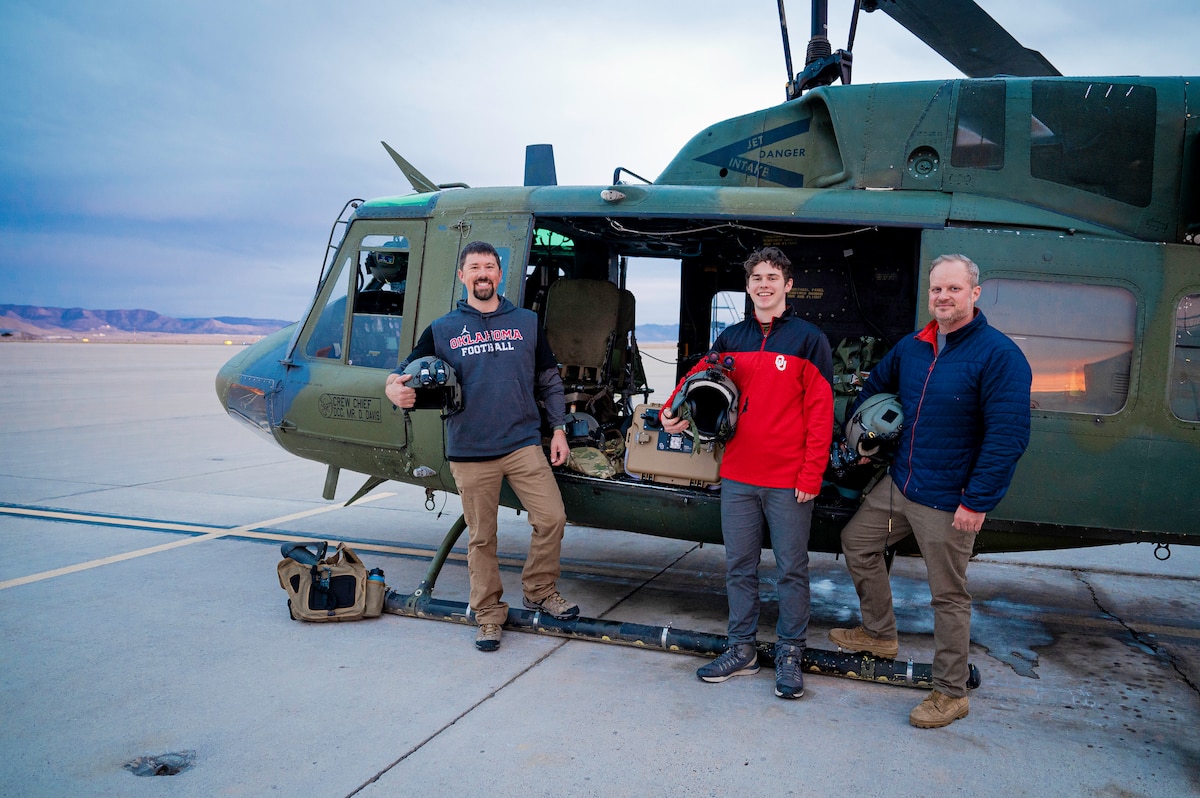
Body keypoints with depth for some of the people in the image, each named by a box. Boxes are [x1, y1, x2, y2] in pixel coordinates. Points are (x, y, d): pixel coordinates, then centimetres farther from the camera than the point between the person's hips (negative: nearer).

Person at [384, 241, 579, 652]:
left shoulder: (526, 322, 9)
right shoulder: (442, 330, 6)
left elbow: (549, 379, 14)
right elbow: (408, 371, 7)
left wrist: (558, 428, 9)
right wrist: (394, 387, -17)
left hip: (523, 444, 1)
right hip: (470, 453, -1)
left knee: (551, 518, -4)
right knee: (481, 538, 6)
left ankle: (540, 590, 20)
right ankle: (488, 614, 21)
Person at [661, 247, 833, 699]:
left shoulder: (808, 340, -4)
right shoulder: (730, 339, 9)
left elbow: (820, 413, -8)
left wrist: (811, 475, -12)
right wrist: (672, 412, -2)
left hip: (789, 481, -4)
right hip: (737, 476, 4)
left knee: (791, 569, 6)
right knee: (739, 567, 12)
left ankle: (789, 654, 20)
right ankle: (741, 650, 25)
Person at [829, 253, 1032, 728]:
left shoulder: (998, 355, -17)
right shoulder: (912, 347, 5)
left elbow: (1008, 436, -20)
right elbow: (876, 385, 25)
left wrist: (977, 501, -22)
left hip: (949, 501, -7)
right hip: (900, 484, 8)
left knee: (949, 595, 4)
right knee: (856, 541, 18)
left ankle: (951, 693, 21)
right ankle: (880, 634, 36)